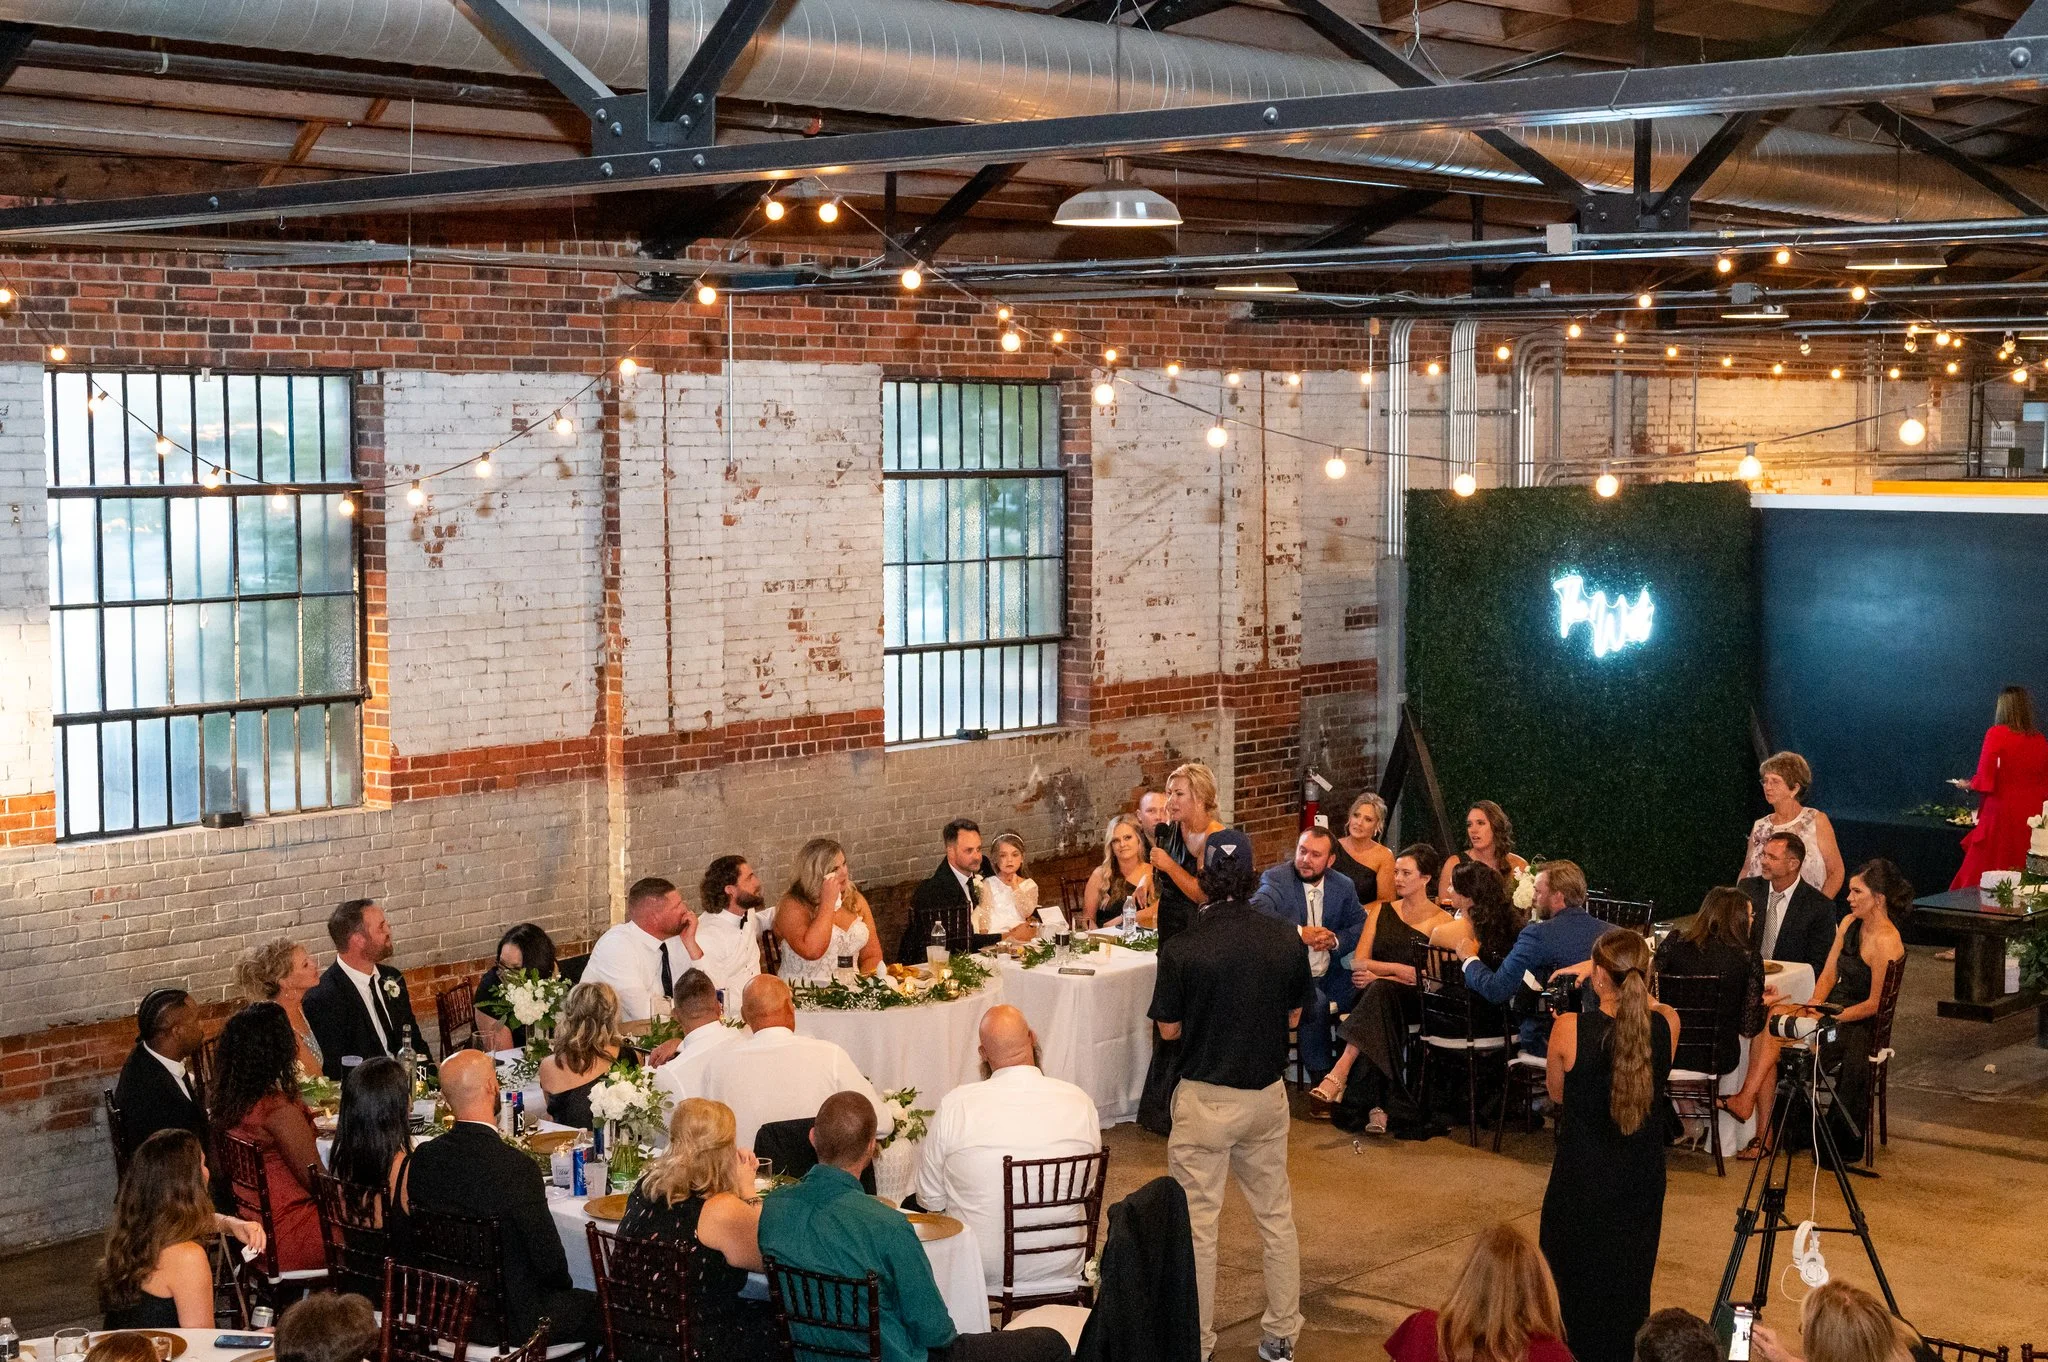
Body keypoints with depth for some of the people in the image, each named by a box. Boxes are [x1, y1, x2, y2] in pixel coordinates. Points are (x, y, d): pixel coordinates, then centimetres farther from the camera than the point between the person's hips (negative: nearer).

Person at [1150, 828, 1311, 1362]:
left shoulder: (1181, 948, -17)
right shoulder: (1287, 941, -7)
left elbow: (1169, 1029, -7)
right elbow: (1293, 1016, 6)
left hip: (1205, 1098, -4)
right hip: (1267, 1094, 4)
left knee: (1197, 1222, 7)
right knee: (1276, 1216, 17)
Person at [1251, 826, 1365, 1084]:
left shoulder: (1344, 886, 7)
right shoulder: (1276, 879, -9)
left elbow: (1361, 925, 13)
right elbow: (1256, 912, -27)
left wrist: (1336, 940, -8)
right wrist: (1300, 932, -33)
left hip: (1328, 975, 6)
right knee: (1316, 1001, -33)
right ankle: (1320, 1077, -18)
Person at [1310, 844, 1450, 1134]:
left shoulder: (1441, 921, 5)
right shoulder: (1381, 911, 19)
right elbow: (1359, 963, 9)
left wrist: (1379, 973, -10)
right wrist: (1400, 969, -8)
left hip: (1414, 1002, -3)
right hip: (1375, 999, 3)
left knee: (1379, 990, -37)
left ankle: (1338, 1074, -48)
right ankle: (1376, 1107, -45)